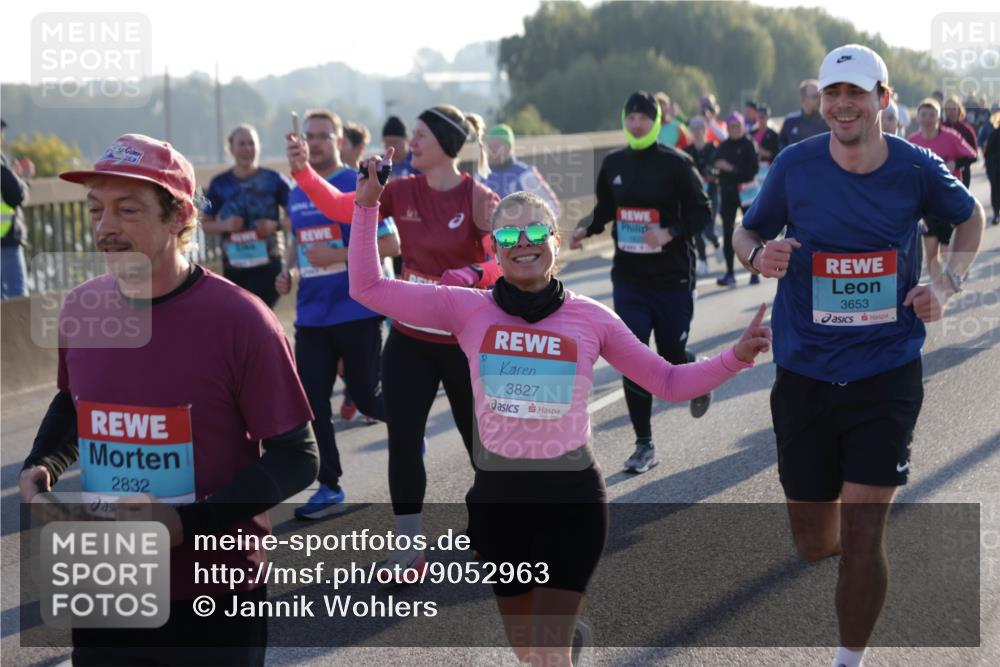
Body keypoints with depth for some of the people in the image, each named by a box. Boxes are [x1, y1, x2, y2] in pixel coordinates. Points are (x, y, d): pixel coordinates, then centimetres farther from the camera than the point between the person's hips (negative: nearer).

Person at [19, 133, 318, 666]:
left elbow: (295, 458, -12)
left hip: (216, 602, -4)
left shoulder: (239, 320, -16)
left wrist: (189, 523, -22)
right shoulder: (80, 310, -1)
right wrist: (41, 468, -2)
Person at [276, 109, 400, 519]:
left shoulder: (358, 185, -8)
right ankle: (329, 488, 11)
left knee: (366, 397, 3)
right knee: (311, 400, 0)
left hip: (357, 312, -5)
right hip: (312, 314, 5)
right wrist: (289, 271, 5)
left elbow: (391, 243, -12)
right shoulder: (296, 195, 11)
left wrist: (337, 256, -20)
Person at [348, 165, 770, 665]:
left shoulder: (590, 318, -3)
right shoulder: (468, 309, -3)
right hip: (497, 497, 2)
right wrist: (368, 207, -8)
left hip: (572, 498, -2)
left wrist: (737, 356, -8)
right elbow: (367, 288, -3)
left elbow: (670, 383, 4)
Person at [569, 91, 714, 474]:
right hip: (628, 280, 3)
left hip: (673, 279, -3)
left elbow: (701, 212, -7)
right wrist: (586, 229, -3)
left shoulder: (676, 163, -9)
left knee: (672, 356, 4)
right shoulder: (614, 164, 5)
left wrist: (670, 233, -22)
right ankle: (644, 445, 7)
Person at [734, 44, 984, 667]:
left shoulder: (917, 169, -5)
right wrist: (758, 254, -16)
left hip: (886, 373, -1)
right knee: (814, 542, 9)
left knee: (862, 537, -8)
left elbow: (970, 215, 15)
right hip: (804, 375, 1)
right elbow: (749, 231, 7)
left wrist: (947, 284, -1)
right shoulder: (795, 165, -5)